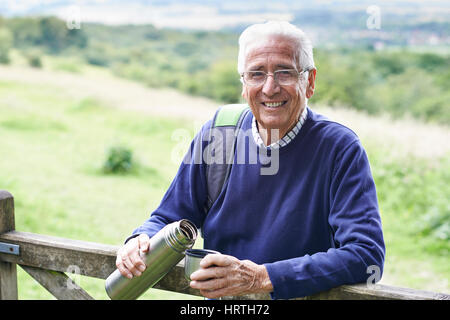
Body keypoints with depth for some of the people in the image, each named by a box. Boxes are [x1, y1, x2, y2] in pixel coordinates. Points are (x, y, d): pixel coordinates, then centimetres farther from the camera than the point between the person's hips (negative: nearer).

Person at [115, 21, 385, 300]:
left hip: (299, 297, -3)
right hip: (218, 300, 3)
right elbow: (169, 219, 10)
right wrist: (143, 240, -13)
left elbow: (367, 254, -19)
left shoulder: (339, 148, -10)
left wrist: (262, 278, -24)